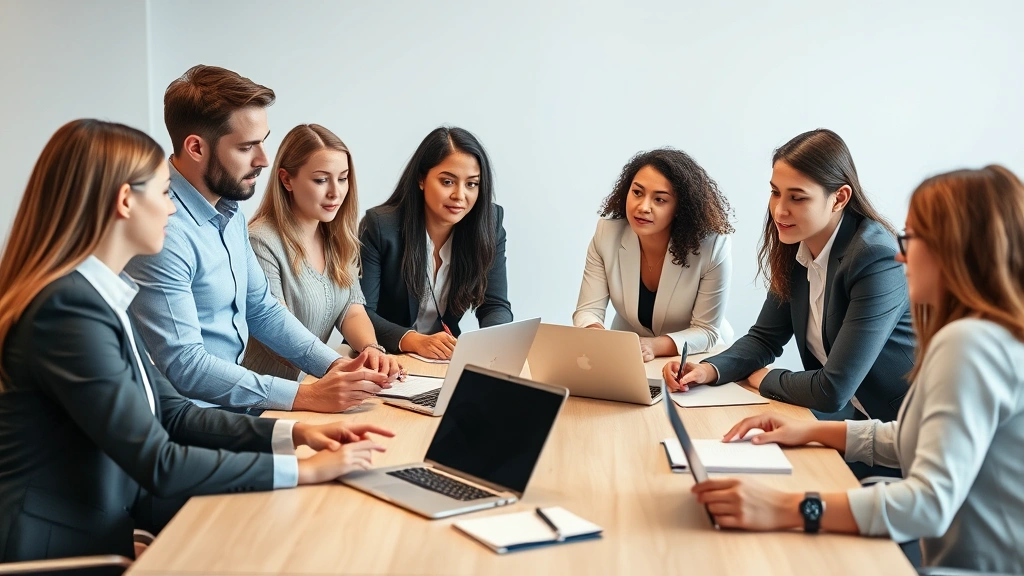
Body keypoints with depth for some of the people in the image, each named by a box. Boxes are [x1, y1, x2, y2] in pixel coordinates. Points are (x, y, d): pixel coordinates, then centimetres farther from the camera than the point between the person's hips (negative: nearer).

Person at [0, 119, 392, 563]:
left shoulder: (95, 294, 6)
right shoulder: (69, 307, -23)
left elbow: (172, 414, 8)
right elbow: (158, 465, -23)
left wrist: (294, 433, -3)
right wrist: (305, 470, -18)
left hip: (102, 527, 8)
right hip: (59, 549, -8)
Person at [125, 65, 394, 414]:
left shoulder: (229, 210, 7)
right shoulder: (163, 230, -22)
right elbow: (183, 366, -24)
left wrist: (334, 365, 0)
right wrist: (305, 396, -26)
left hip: (233, 399, 8)